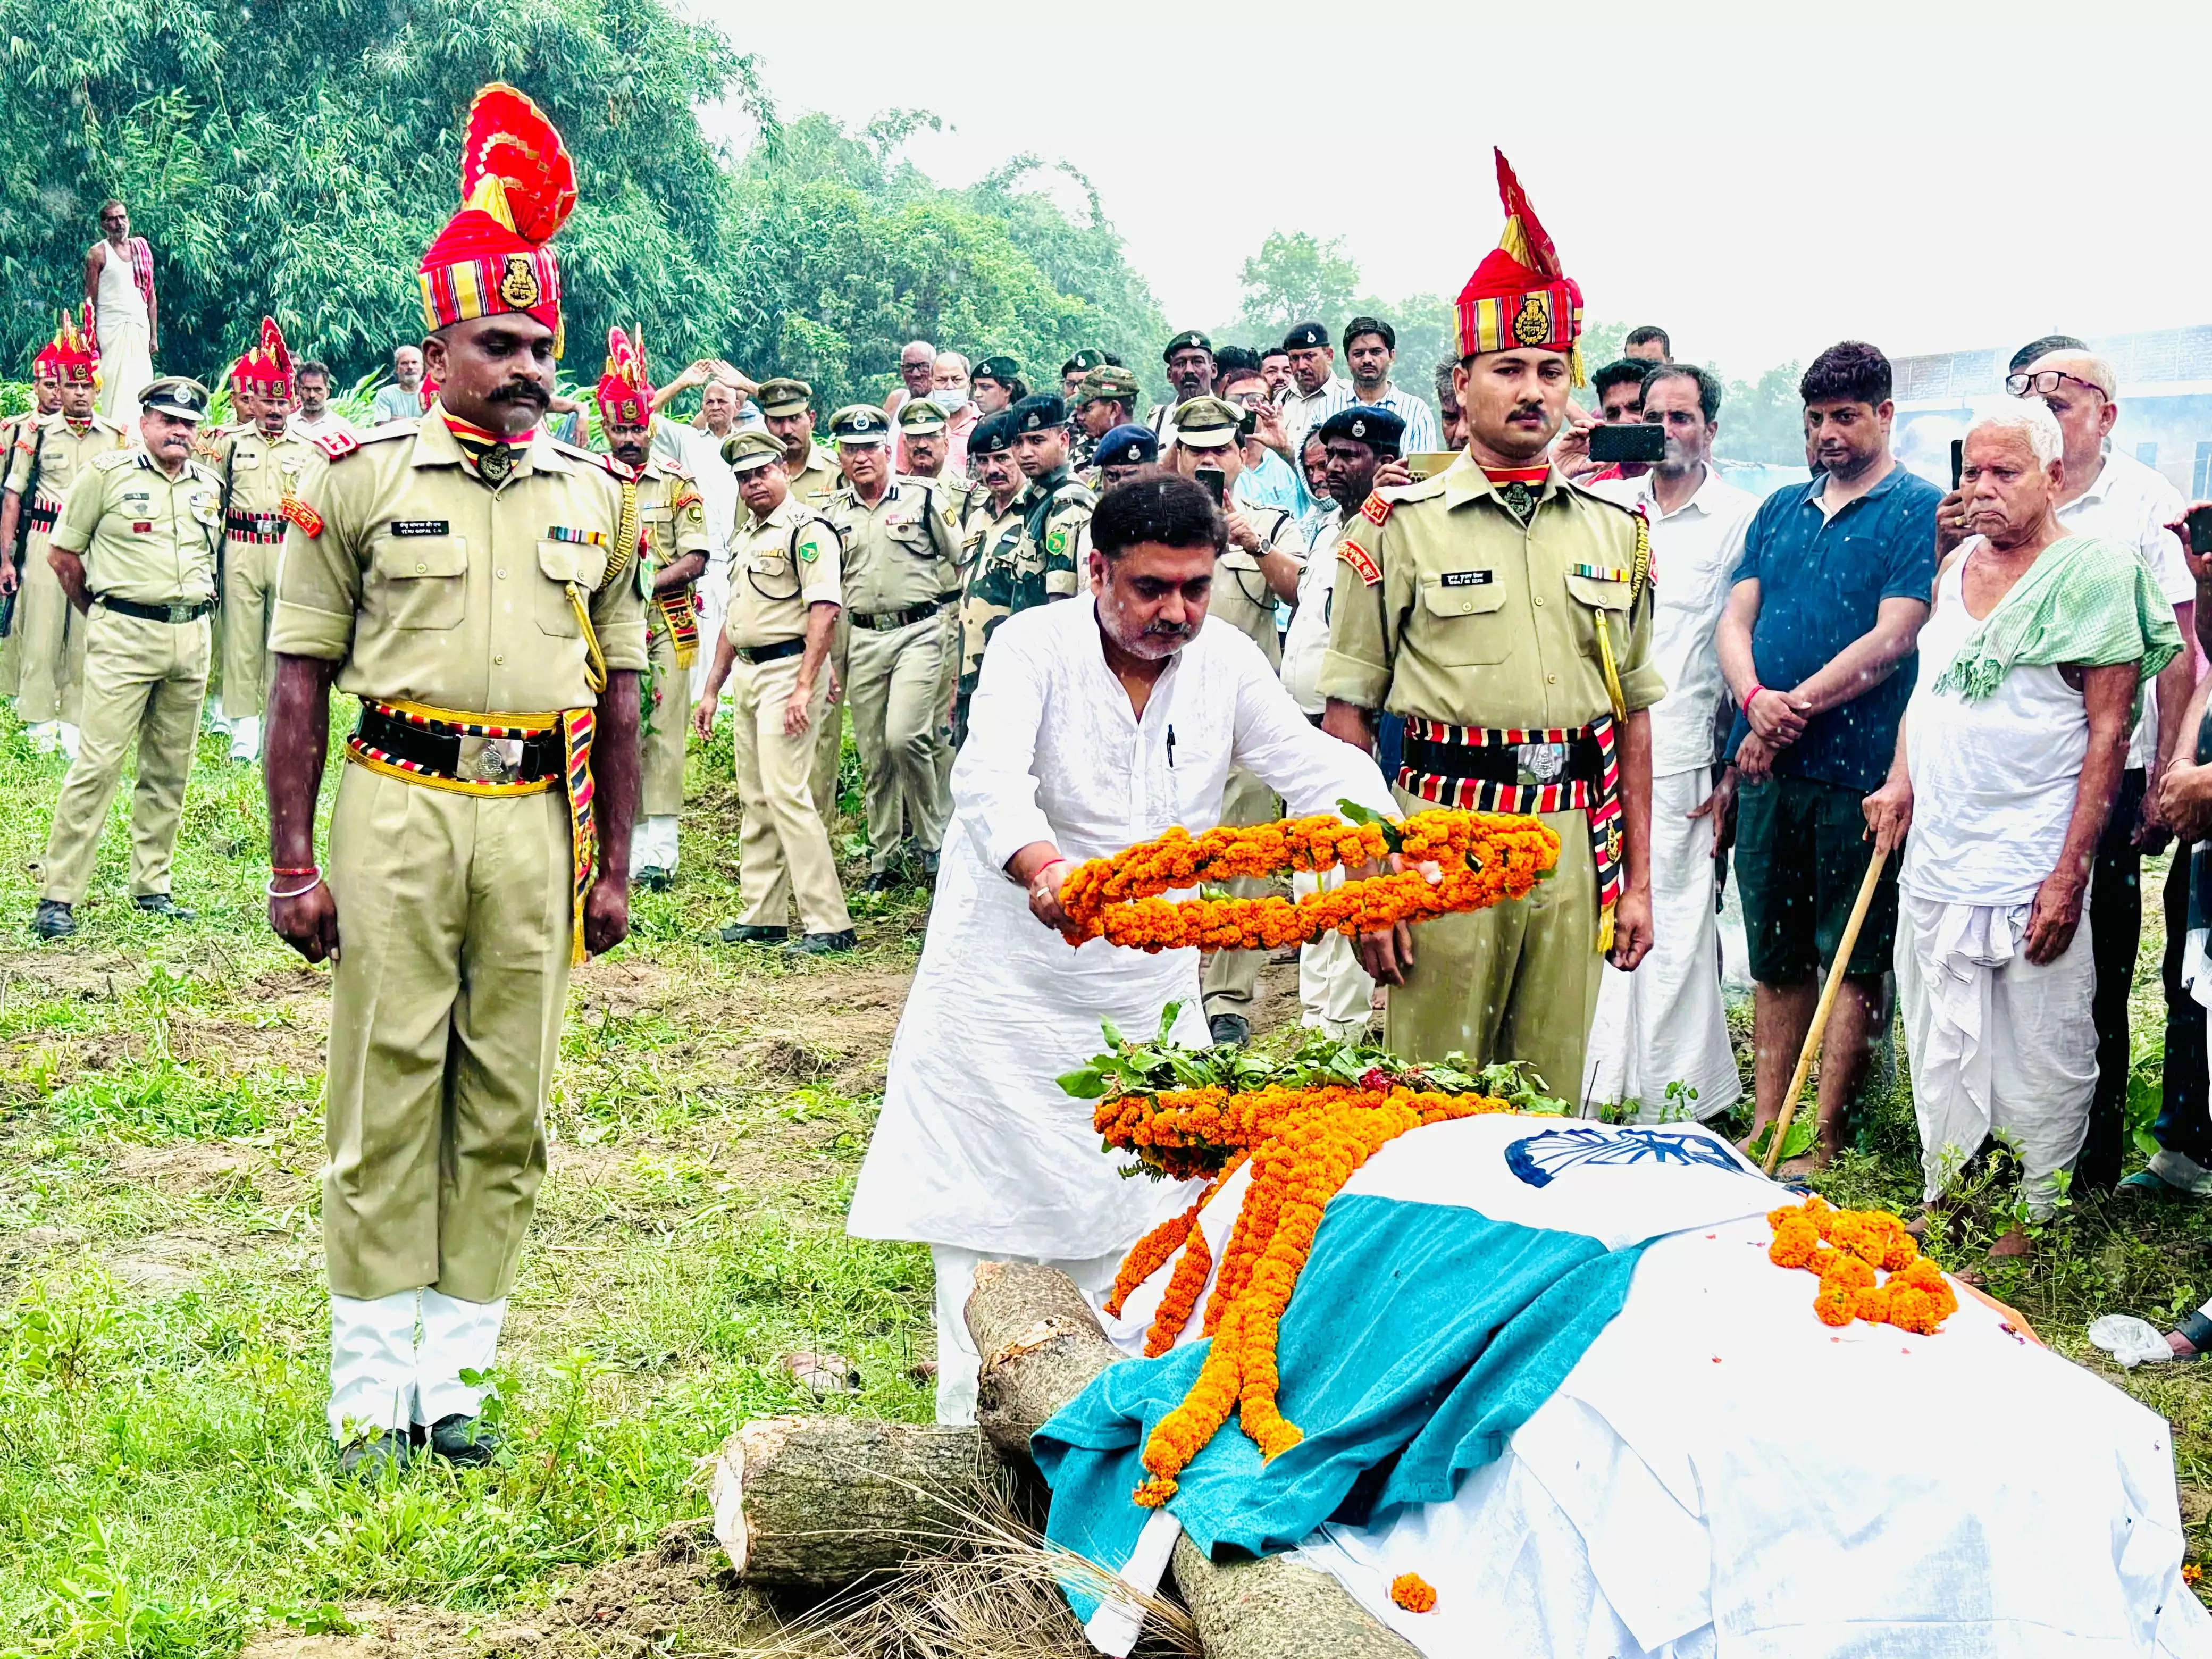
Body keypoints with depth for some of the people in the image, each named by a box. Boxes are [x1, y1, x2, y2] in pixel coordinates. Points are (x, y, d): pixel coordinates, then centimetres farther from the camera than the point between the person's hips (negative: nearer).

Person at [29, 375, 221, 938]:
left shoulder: (209, 486, 12)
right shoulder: (107, 473, -2)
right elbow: (63, 554, 3)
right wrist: (100, 616, 10)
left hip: (192, 636, 5)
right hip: (124, 637, -5)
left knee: (170, 769, 9)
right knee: (98, 764, -9)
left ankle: (152, 886, 19)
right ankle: (58, 896, -6)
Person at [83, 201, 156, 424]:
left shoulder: (142, 248, 13)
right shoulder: (98, 253, 0)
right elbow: (90, 300, -2)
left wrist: (154, 336, 11)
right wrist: (91, 339, -9)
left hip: (140, 326, 4)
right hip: (112, 328, -4)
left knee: (141, 385, 0)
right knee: (116, 387, -8)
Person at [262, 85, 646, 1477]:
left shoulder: (602, 498, 10)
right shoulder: (360, 479, 2)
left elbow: (619, 691, 14)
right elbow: (302, 677, 2)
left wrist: (615, 866, 9)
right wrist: (295, 862, -3)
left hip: (541, 821, 3)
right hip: (398, 814, -3)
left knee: (509, 1112, 6)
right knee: (386, 1103, 0)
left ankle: (458, 1374, 17)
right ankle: (372, 1388, 10)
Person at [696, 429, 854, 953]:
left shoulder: (807, 528, -11)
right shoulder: (747, 533, 18)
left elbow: (824, 610, -20)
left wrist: (805, 687, -26)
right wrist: (712, 689, 22)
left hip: (788, 669, -9)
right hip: (745, 674, 9)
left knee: (786, 793, -15)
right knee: (755, 800, 11)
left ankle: (829, 923, -14)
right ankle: (763, 916, 18)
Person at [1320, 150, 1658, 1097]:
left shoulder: (1615, 530, 11)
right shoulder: (1402, 525, -1)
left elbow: (1633, 714, 15)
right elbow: (1347, 711, -2)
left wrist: (1636, 878, 12)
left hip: (1575, 837, 4)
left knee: (1551, 1104, 9)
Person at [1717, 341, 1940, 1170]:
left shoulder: (1919, 510, -2)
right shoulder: (1780, 509, 16)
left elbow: (1893, 638, -12)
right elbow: (1735, 620, 10)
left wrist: (1796, 710, -14)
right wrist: (1755, 697, -11)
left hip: (1856, 766, -5)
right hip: (1766, 765, 6)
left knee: (1852, 960, 1)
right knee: (1775, 955, 11)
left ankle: (1823, 1141, 6)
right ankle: (1766, 1125, 18)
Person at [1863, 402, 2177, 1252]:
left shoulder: (2093, 571, -9)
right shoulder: (1958, 566, 11)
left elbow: (2108, 733, -12)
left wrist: (2070, 873, -16)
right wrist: (1901, 781, 6)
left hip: (2029, 861, -6)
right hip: (1935, 856, 6)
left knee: (2038, 1051, 3)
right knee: (1939, 1046, 12)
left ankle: (2028, 1212, 16)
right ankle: (1945, 1191, 25)